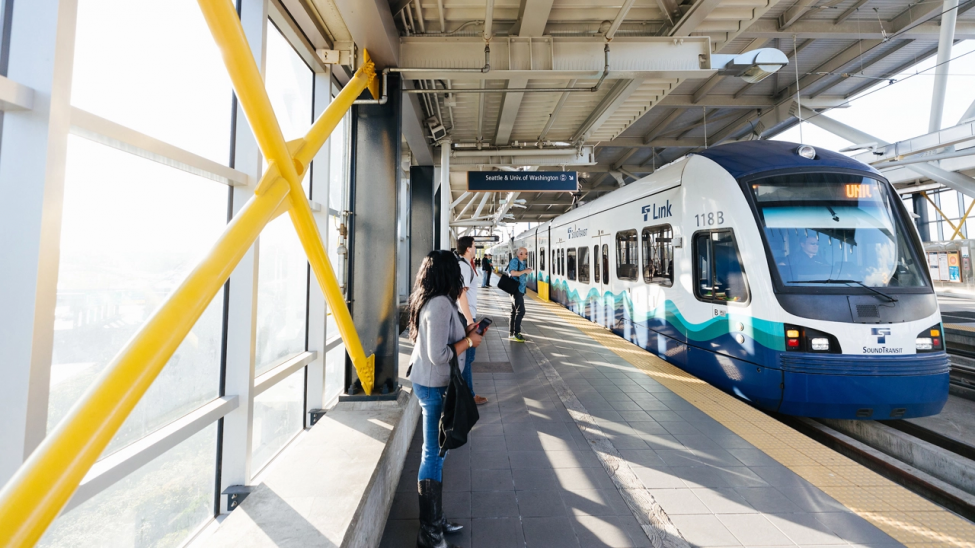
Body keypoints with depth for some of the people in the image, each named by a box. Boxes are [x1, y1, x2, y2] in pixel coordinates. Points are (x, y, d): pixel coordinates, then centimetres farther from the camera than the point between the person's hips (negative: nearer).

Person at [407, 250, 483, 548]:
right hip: (435, 386, -10)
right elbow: (439, 355, -25)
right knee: (434, 454, 2)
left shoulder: (429, 300, 8)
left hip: (429, 383, 10)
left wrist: (465, 335, 7)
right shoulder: (440, 303, -22)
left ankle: (435, 519, 34)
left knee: (434, 452, 18)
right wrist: (468, 341, -13)